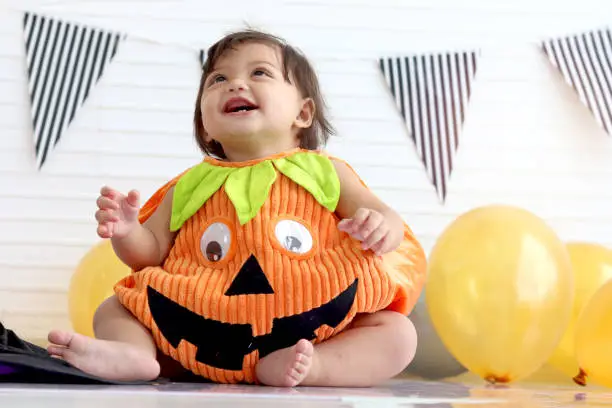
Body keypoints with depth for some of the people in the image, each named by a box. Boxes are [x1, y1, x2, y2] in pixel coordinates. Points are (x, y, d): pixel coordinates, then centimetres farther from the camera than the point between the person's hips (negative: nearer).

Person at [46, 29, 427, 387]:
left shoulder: (323, 172, 6)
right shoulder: (192, 186, 12)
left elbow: (384, 217, 2)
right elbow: (151, 253, 13)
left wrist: (382, 227, -22)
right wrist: (127, 231, -9)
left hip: (308, 328, -2)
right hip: (203, 326, 2)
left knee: (399, 334, -19)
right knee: (113, 310, -2)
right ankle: (134, 353, -33)